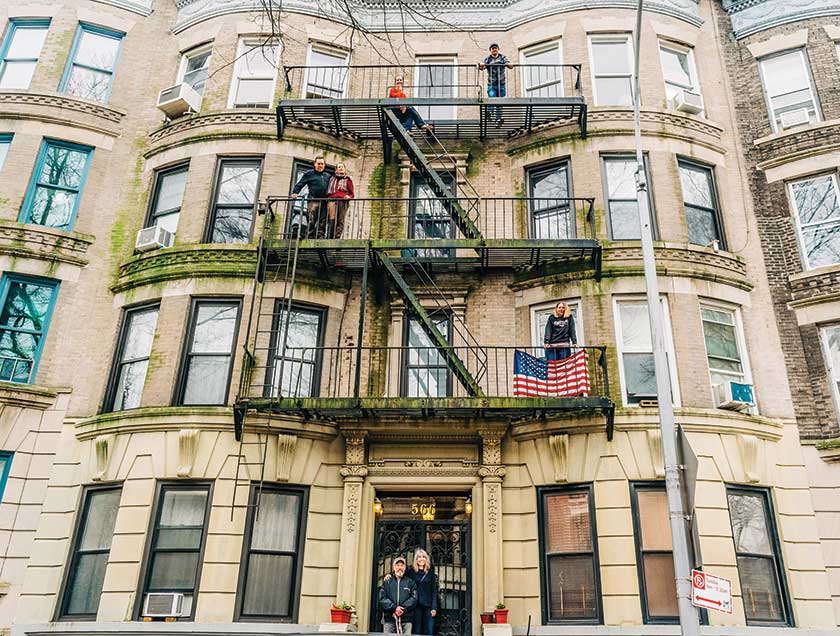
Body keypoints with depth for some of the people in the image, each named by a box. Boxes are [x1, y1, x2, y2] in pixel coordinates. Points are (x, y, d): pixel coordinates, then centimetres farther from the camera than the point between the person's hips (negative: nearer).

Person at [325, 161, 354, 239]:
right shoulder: (332, 178, 26)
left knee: (340, 221, -9)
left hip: (343, 201, 0)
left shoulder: (347, 179, 20)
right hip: (332, 200, 0)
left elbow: (352, 193, 15)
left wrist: (349, 196, -5)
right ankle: (329, 237, -20)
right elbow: (328, 190, 28)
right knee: (332, 219, -16)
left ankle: (337, 237, -11)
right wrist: (327, 197, 12)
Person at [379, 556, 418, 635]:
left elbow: (414, 598, 1)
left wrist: (402, 609, -12)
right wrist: (394, 608, -12)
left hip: (406, 619, 0)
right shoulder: (387, 582, 14)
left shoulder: (410, 582, 14)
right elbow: (382, 599, 2)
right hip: (389, 619, 1)